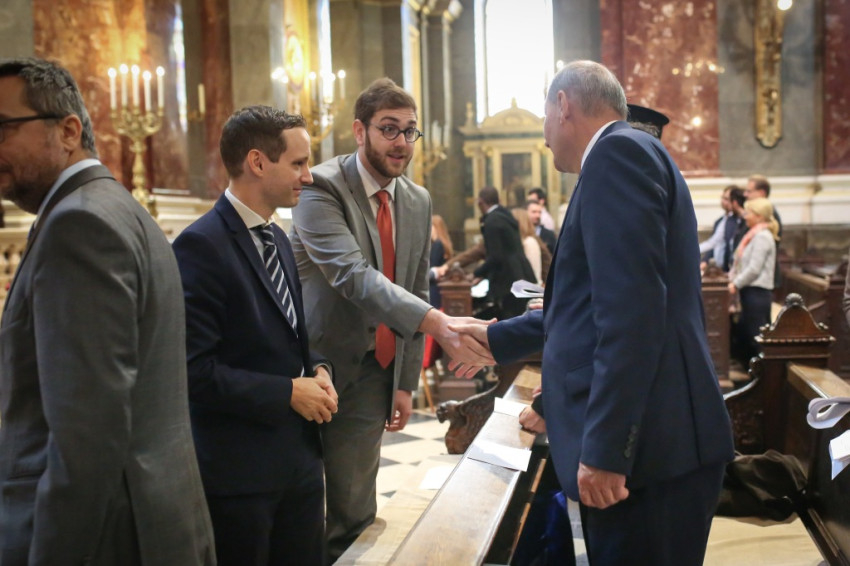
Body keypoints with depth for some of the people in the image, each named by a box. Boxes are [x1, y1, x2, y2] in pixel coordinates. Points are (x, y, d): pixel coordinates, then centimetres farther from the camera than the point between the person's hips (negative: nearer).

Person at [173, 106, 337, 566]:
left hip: (300, 455, 8)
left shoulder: (277, 239, 11)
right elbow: (194, 370, -21)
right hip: (238, 470, -8)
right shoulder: (202, 245, -17)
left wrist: (316, 370, 1)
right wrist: (289, 392, -18)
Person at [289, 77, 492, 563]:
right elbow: (351, 273, -29)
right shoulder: (322, 188, -14)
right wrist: (436, 323, -41)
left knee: (355, 510, 10)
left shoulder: (419, 201, 7)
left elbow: (416, 290, 12)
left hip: (374, 376, 5)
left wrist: (406, 382, 9)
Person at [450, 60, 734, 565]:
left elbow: (632, 310, -21)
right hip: (656, 444, 10)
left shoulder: (617, 151, -11)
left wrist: (604, 450, -22)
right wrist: (496, 338, 34)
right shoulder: (625, 155, 20)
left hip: (649, 447, -10)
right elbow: (590, 306, 27)